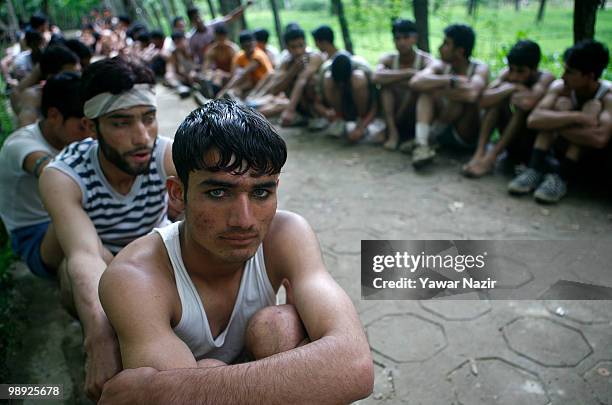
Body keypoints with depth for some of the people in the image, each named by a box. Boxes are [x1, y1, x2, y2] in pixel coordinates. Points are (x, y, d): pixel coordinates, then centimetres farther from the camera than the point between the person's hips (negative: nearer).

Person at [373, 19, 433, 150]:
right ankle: (392, 132, -26)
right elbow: (376, 77, -29)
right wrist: (408, 73, -32)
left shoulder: (425, 60, -12)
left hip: (418, 115, -2)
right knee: (386, 82, -20)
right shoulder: (388, 59, -6)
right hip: (394, 113, 2)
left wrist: (395, 79, -30)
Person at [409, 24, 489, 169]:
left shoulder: (480, 69, -12)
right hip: (442, 131, 4)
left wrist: (439, 89, -24)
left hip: (466, 135, -3)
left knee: (462, 97, -29)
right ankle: (422, 145, -33)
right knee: (427, 89, -16)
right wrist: (451, 81, -30)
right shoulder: (440, 66, -2)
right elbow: (416, 82, -24)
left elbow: (472, 94, -35)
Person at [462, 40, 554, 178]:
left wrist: (516, 89, -21)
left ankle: (491, 157, -30)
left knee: (522, 104, -28)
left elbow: (529, 102, -40)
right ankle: (480, 152, -26)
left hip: (535, 143, -4)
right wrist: (509, 89, -29)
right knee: (497, 95, -15)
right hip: (512, 142, 4)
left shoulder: (546, 78, -17)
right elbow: (484, 100, -21)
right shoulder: (507, 74, -5)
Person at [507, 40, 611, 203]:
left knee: (593, 106, -28)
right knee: (561, 103, -22)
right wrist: (576, 117, -42)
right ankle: (534, 170, -31)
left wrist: (553, 124, -34)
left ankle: (560, 177, -36)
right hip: (568, 146, 3)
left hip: (596, 153, -2)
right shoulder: (560, 87, -16)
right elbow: (533, 120, -33)